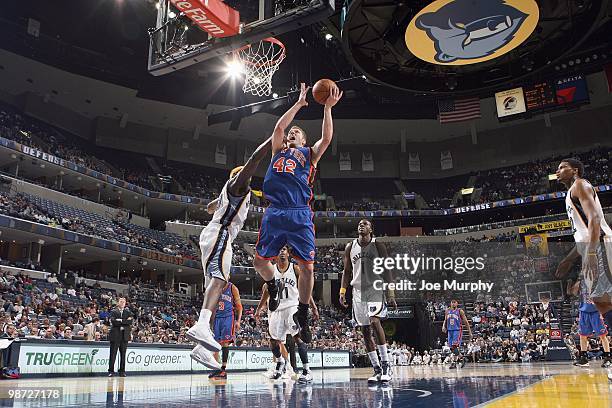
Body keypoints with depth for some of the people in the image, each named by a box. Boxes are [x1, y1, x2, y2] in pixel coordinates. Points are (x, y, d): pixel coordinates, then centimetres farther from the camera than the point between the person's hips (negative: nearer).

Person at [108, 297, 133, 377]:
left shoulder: (128, 311, 13)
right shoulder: (113, 311, 5)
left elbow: (130, 321, -2)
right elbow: (113, 321, -13)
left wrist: (120, 321, -12)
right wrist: (126, 321, -12)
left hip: (125, 335, 3)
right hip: (115, 335, -2)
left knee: (123, 354, 5)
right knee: (113, 354, -2)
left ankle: (122, 371, 10)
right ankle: (111, 371, 5)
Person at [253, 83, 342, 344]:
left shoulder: (310, 154, 18)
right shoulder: (278, 151, 22)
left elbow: (326, 138, 2)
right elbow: (279, 127, 9)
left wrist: (327, 108, 0)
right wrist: (299, 103, 11)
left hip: (300, 215, -2)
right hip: (274, 213, 2)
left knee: (307, 268, -6)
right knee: (259, 261, 3)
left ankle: (302, 315, 12)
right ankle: (273, 287, 36)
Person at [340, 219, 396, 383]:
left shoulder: (378, 246, -1)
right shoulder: (350, 247, 8)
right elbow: (347, 272, 12)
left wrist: (391, 293, -8)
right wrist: (342, 291, 2)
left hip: (375, 289, -4)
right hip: (358, 291, 4)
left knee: (375, 321, -24)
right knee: (365, 330, 4)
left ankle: (385, 364, -14)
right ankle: (377, 370, 12)